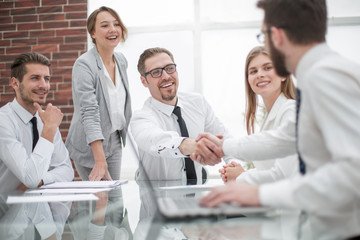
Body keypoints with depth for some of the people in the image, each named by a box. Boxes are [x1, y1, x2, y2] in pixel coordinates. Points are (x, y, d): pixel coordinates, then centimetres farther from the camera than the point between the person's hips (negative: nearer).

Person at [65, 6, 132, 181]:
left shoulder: (121, 61, 4)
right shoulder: (84, 65, -18)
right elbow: (89, 114, -27)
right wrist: (100, 160, -33)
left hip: (115, 142, 6)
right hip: (89, 147, -6)